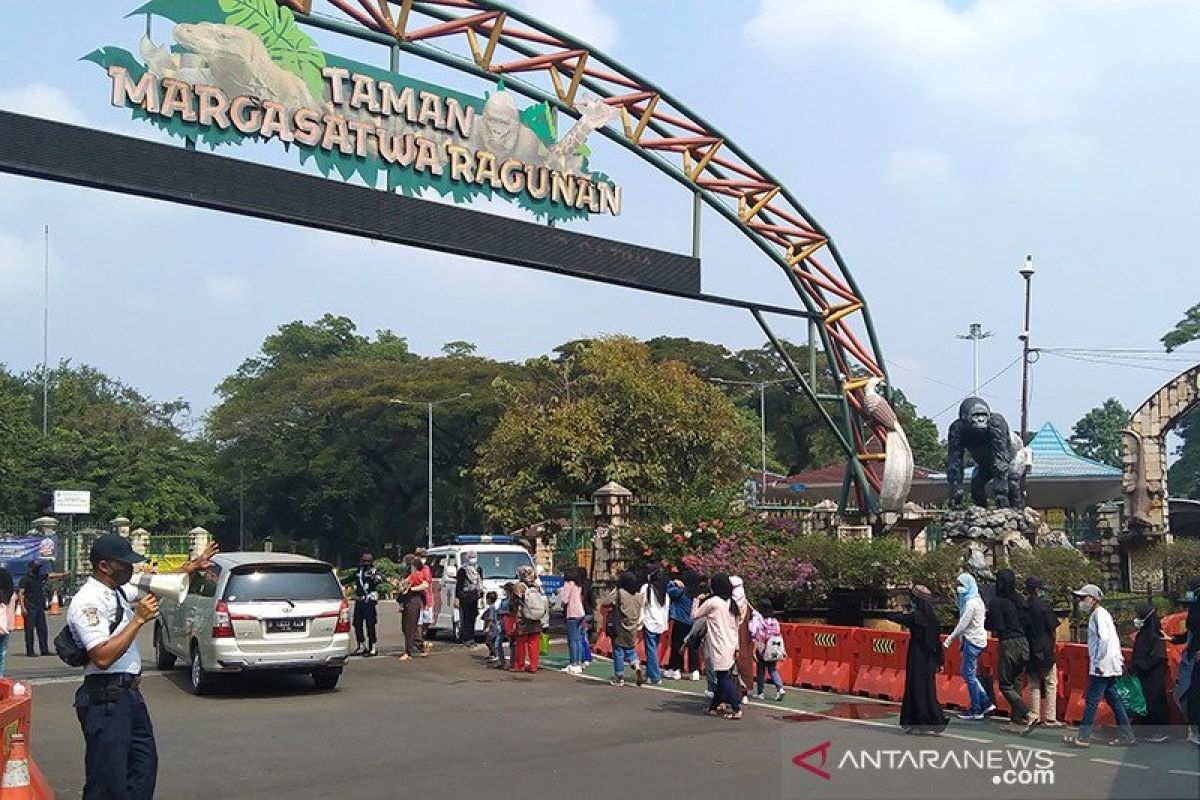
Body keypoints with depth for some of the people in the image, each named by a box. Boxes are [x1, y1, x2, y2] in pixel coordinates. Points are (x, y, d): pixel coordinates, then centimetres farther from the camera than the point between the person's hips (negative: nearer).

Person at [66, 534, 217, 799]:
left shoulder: (119, 590, 10)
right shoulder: (87, 602, -18)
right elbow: (103, 658, -27)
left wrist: (192, 566, 21)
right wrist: (139, 619, -23)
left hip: (130, 693, 10)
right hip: (105, 698, -10)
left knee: (144, 767, 17)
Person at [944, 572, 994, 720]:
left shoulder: (971, 602, -16)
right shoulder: (975, 600, 14)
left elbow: (963, 624, -17)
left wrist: (950, 639, -10)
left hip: (972, 640, -10)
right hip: (974, 640, 10)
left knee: (969, 675, -3)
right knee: (968, 674, 14)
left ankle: (976, 711, 2)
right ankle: (986, 703, 15)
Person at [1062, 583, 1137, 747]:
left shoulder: (1099, 614, -13)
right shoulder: (1099, 614, 17)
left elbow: (1104, 639, -23)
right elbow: (1115, 639, 22)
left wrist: (1098, 663, -21)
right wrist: (1119, 658, 22)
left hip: (1103, 666, -10)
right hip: (1110, 666, 10)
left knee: (1091, 700, -8)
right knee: (1113, 699, 13)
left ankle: (1083, 737, -6)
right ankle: (1127, 735, 16)